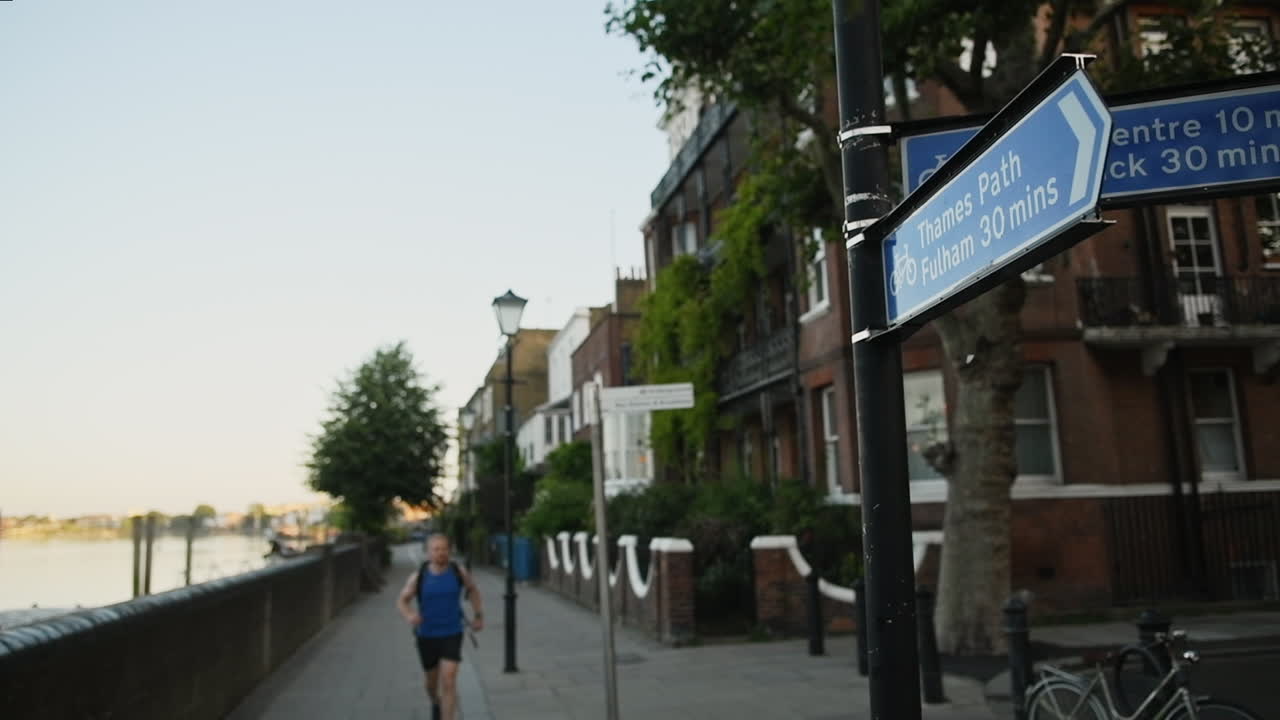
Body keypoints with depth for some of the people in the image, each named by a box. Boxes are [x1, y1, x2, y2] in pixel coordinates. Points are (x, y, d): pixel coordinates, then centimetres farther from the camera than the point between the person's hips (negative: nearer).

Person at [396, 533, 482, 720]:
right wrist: (409, 616, -27)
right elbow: (402, 601, -4)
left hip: (452, 634, -1)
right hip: (426, 635, 1)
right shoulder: (418, 576, -13)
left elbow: (472, 589, 10)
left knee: (448, 681, -15)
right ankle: (436, 702, 56)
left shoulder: (459, 572, -11)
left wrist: (478, 615, 8)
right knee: (431, 678, 20)